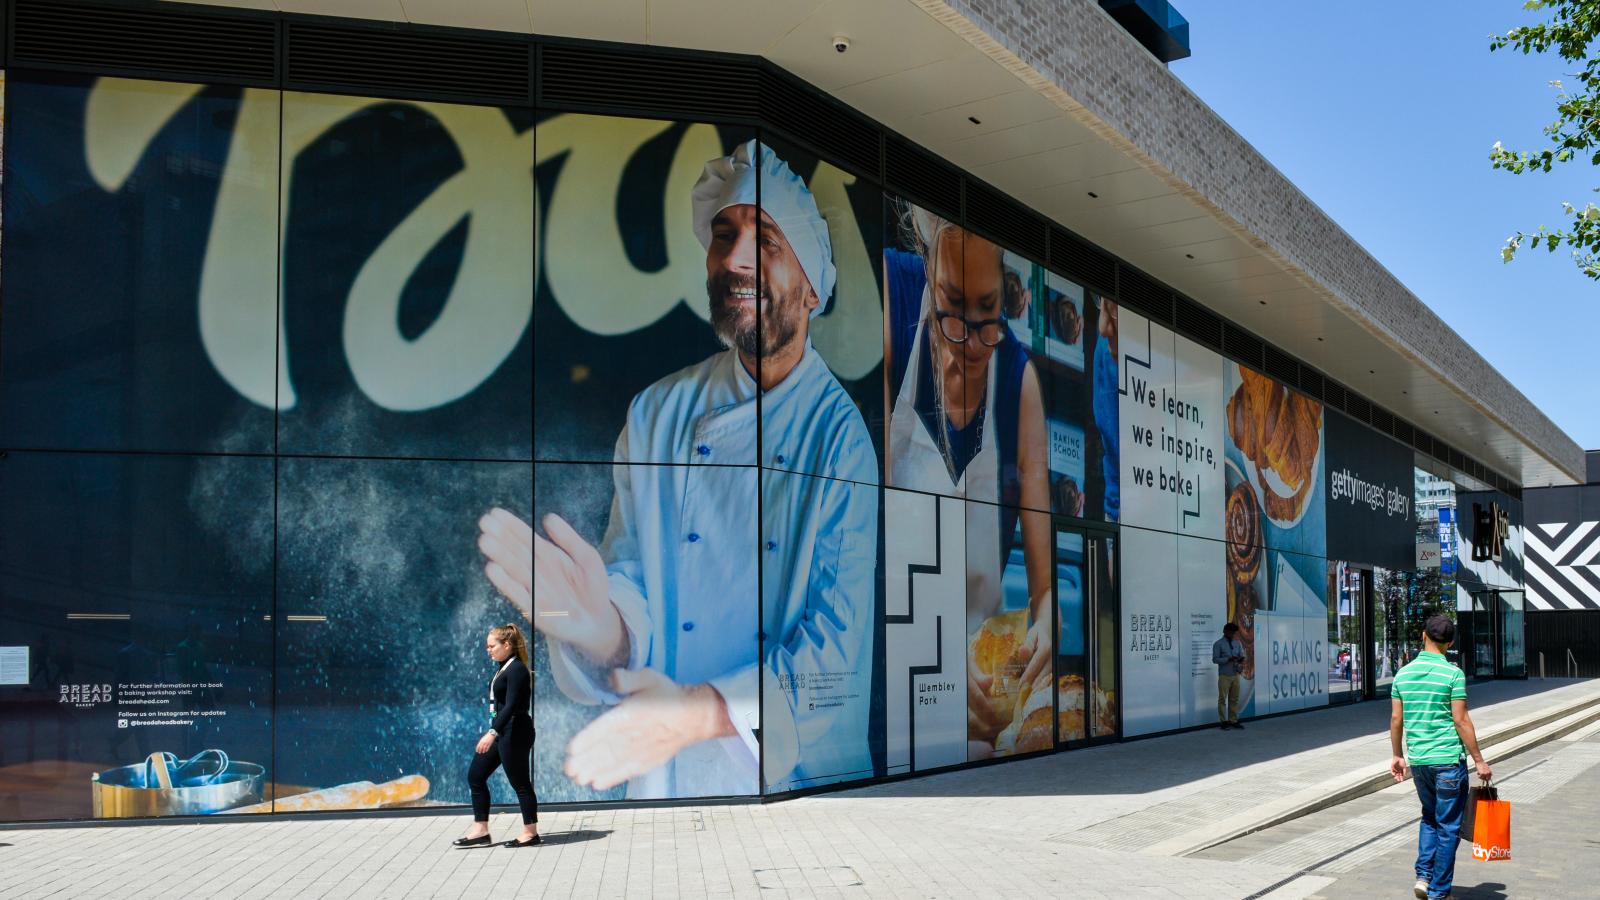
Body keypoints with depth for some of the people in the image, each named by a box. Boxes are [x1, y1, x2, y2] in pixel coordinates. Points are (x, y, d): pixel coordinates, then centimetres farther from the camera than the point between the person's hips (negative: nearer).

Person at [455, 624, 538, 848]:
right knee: (475, 776, 9)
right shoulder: (505, 668, 13)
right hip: (500, 731, 10)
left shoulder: (517, 670, -17)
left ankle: (531, 832, 10)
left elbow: (511, 706, -25)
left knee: (520, 782, -1)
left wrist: (492, 733, -32)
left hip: (515, 732, -10)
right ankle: (480, 831, 14)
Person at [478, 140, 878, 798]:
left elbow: (839, 641, -16)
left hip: (800, 769, -2)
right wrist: (608, 626, -30)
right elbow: (633, 588, -7)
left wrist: (699, 712, -28)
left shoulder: (843, 431, -12)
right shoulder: (656, 415, -3)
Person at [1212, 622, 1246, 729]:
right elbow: (1215, 659, -9)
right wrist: (1228, 659, -20)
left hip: (1236, 675, 5)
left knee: (1234, 699, 7)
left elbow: (1242, 655, 13)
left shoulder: (1237, 643, 13)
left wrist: (1241, 659, -11)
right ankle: (1223, 722, 2)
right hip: (1224, 676, -5)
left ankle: (1233, 721, 14)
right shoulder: (1218, 644, -4)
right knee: (1222, 699, -3)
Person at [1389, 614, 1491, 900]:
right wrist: (1479, 760, -5)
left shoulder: (1403, 673, 4)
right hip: (1448, 759, -5)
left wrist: (1397, 756, 18)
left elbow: (1395, 719, 7)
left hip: (1417, 759, 5)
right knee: (1448, 826, 6)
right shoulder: (1452, 673, -10)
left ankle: (1424, 875, 10)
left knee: (1429, 817, 22)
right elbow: (1461, 720, -12)